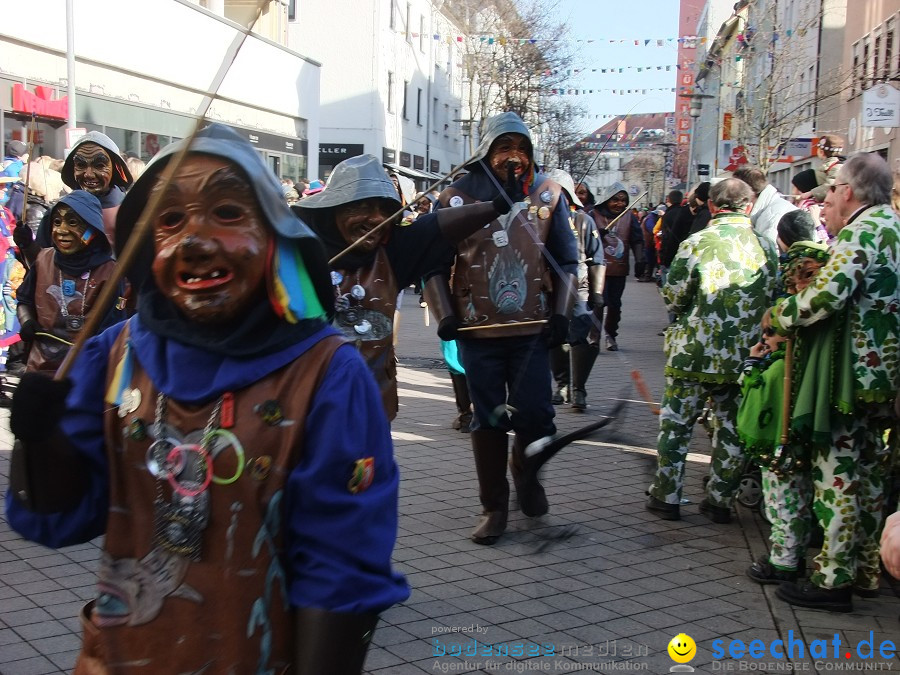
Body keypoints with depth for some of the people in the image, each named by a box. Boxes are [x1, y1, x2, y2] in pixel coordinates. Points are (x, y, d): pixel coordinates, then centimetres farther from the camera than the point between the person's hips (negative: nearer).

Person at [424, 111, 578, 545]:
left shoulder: (547, 195, 4)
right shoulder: (458, 198, 0)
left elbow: (566, 260, 11)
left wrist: (560, 314, 2)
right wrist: (445, 316, -3)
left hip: (532, 329, 1)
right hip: (478, 330, 0)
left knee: (535, 414, -3)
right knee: (488, 418, 5)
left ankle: (525, 470, 30)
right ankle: (493, 507, 18)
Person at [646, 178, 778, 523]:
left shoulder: (696, 244, -11)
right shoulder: (767, 248, -1)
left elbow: (674, 298, -7)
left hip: (694, 352, -3)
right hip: (743, 355, 3)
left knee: (676, 424, 10)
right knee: (730, 428, 14)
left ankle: (666, 496, 15)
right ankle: (720, 500, 21)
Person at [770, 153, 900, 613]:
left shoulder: (862, 231, -16)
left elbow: (825, 296, -27)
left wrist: (778, 316, -11)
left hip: (856, 369, -10)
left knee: (837, 472, -3)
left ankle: (833, 579, 2)